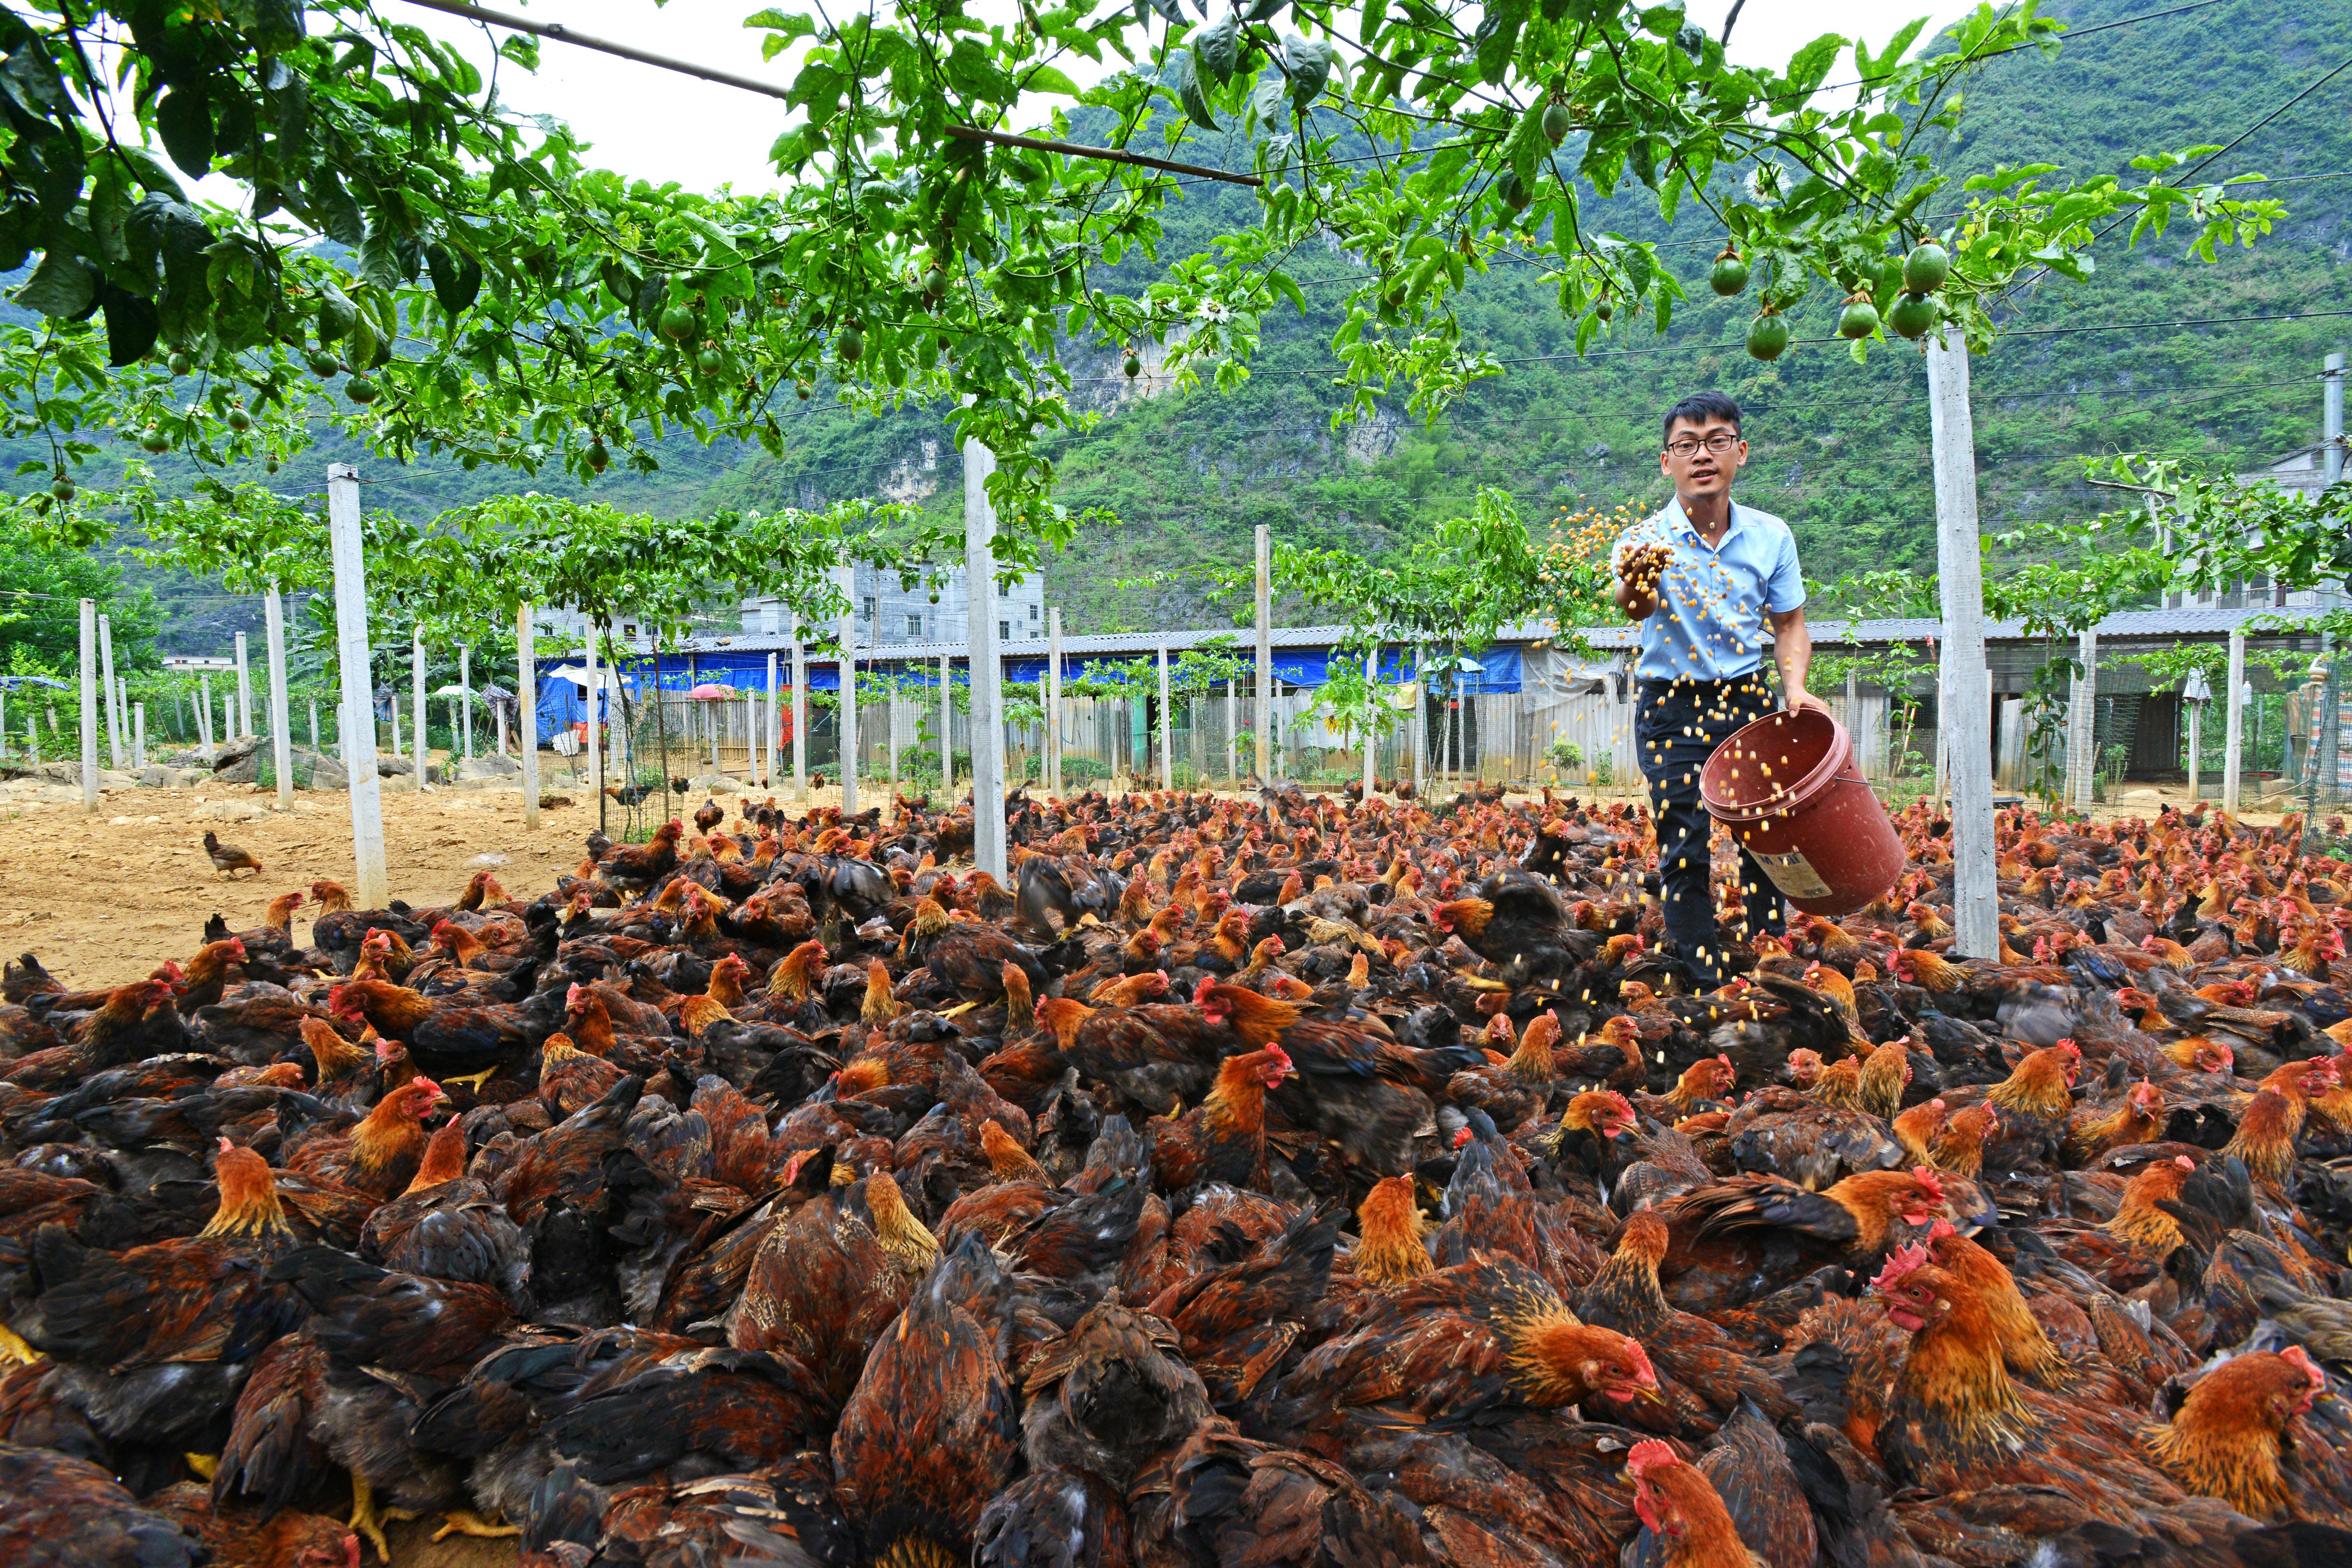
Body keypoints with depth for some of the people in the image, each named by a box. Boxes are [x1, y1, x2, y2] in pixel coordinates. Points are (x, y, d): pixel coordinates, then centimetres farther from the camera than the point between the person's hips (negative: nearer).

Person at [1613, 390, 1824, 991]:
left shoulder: (1771, 535, 1)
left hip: (1747, 701, 3)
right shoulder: (1646, 540, -10)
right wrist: (1637, 584, -55)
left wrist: (1794, 687, -7)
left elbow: (1790, 624, 11)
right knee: (1686, 850, -5)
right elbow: (1635, 607, -31)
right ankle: (1706, 986, 7)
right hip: (1672, 710, -3)